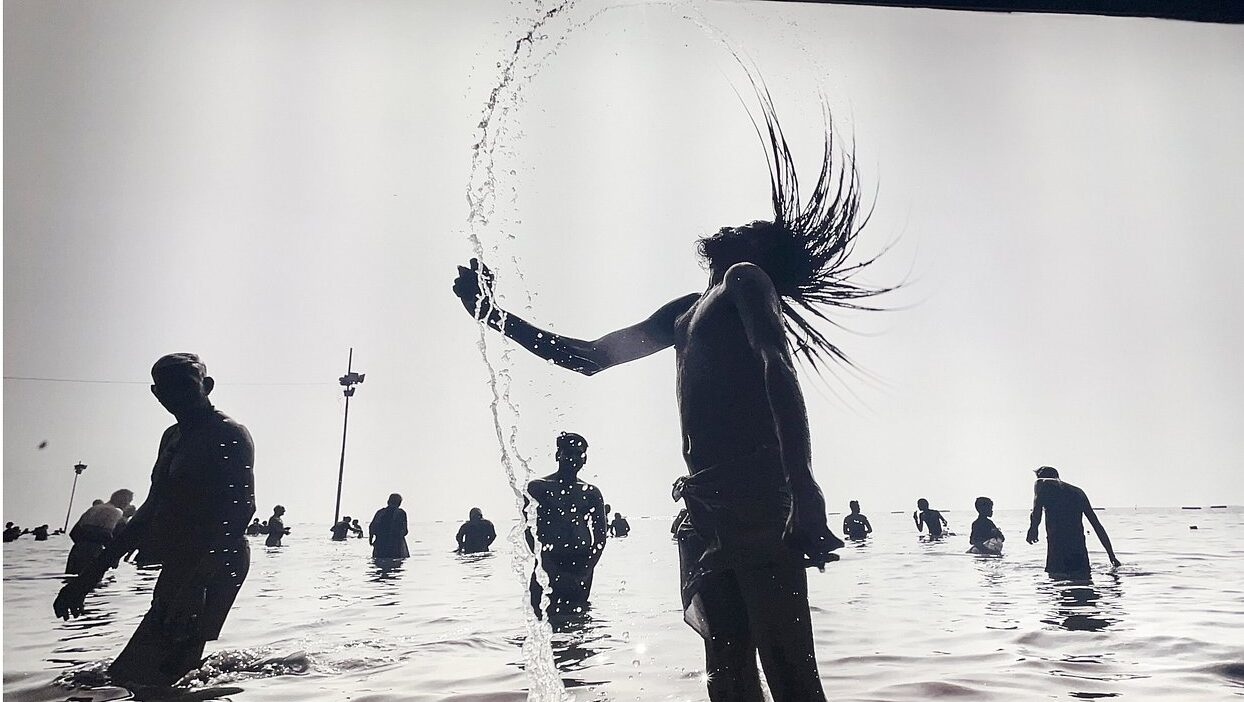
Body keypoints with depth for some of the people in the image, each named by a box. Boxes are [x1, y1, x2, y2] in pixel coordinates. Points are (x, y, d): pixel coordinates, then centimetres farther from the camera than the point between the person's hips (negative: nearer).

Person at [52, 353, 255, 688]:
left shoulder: (230, 435, -10)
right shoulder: (172, 437, 18)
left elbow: (242, 507, -22)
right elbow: (153, 509, 24)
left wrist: (200, 573, -34)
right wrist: (91, 574, 23)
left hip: (214, 569, -10)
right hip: (180, 567, 10)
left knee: (141, 678, -11)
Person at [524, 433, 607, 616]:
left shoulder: (591, 493, 12)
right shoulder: (537, 487, 2)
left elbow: (600, 539, 10)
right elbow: (529, 534, -5)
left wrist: (584, 572, -5)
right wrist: (553, 572, -13)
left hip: (581, 568, 3)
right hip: (548, 567, -3)